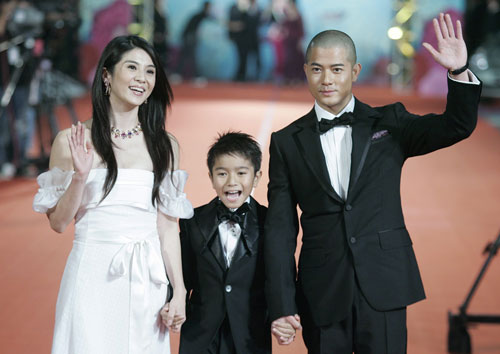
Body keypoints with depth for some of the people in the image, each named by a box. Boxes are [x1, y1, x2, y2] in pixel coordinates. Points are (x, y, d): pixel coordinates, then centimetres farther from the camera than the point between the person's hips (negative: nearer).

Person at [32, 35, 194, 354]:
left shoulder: (166, 146, 7)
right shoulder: (73, 141, 0)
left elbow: (167, 226, 7)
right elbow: (58, 222, 1)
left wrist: (179, 291, 2)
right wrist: (80, 176, -14)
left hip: (147, 280, 2)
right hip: (93, 276, -2)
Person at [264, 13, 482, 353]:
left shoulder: (388, 123, 7)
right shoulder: (287, 143, 6)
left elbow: (457, 127, -5)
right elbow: (281, 229, 3)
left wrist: (460, 72, -23)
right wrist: (281, 305, -4)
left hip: (383, 286, 0)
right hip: (322, 294, 1)